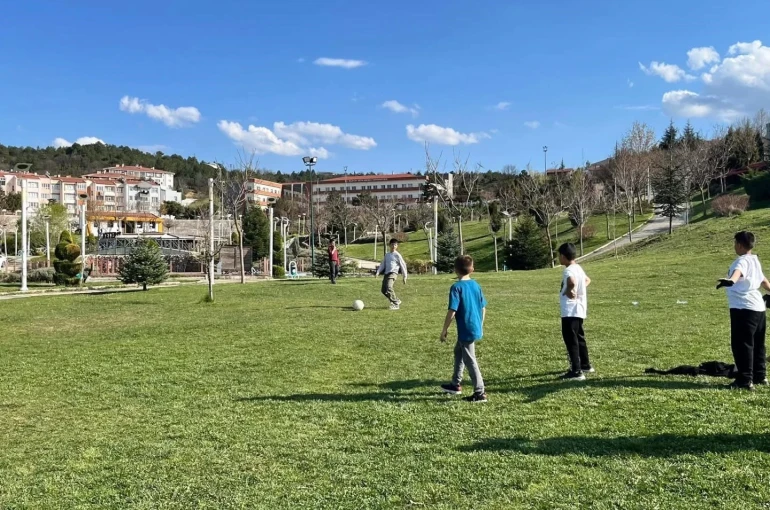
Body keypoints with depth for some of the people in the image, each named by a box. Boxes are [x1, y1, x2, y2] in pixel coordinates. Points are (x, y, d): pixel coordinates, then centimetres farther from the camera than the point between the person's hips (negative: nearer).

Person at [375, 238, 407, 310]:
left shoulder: (397, 255, 0)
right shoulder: (387, 255, 19)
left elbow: (403, 265, 2)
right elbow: (382, 264, 21)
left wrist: (404, 277, 0)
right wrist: (378, 272, 7)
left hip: (393, 273, -7)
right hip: (386, 273, 7)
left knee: (389, 288, -27)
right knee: (384, 290, 5)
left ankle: (395, 304, -18)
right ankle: (397, 301, 22)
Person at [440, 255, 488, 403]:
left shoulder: (456, 287, -15)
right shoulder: (476, 285, 5)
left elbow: (452, 311, -19)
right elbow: (483, 308, 11)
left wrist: (444, 330, -10)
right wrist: (480, 326, 23)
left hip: (466, 331, -8)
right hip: (476, 329, 8)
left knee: (470, 361, 1)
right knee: (458, 352, 25)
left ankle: (480, 393, 6)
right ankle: (456, 385, 36)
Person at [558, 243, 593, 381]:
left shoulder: (568, 270, -17)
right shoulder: (578, 268, 13)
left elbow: (572, 282, -41)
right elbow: (587, 280, 33)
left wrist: (568, 291, -22)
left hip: (570, 311, -10)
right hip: (579, 309, 10)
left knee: (571, 340, -8)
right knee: (579, 338, 22)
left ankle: (576, 372, -8)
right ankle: (585, 365, 34)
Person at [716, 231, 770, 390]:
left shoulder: (742, 261, -12)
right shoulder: (755, 260, 17)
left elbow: (738, 271, -37)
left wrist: (731, 280, -58)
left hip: (744, 309, -10)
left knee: (741, 344, -6)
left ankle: (745, 380, -6)